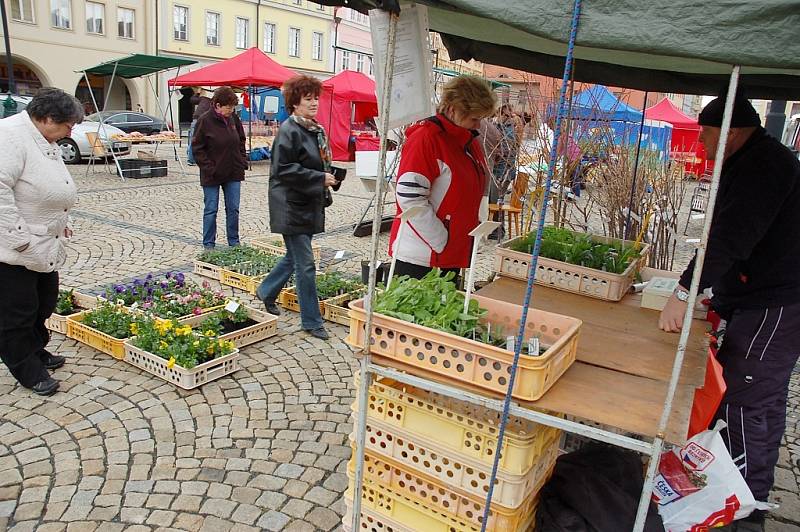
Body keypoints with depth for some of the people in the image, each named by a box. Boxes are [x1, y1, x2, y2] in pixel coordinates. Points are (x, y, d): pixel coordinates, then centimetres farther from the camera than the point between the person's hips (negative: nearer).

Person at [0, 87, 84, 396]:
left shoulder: (46, 142, 12)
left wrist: (60, 221, 16)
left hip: (45, 246, 10)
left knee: (45, 302, 20)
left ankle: (36, 351, 39)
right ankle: (28, 371, 18)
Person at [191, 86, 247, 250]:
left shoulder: (234, 118, 2)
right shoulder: (205, 120, -11)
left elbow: (241, 141, 15)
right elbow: (197, 148, -9)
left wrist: (242, 162, 5)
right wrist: (209, 168, -15)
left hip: (233, 173, 4)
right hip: (212, 175, -4)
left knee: (233, 209, 9)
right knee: (210, 210, 5)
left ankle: (234, 242, 20)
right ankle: (208, 244, 15)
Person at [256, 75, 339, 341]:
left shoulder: (317, 130, 12)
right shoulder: (289, 130, -14)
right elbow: (282, 169, -20)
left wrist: (328, 177, 7)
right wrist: (319, 178, -20)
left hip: (310, 205, 9)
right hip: (292, 206, -9)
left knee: (294, 257, 20)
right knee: (305, 264, -4)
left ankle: (266, 292, 43)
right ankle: (311, 321, 8)